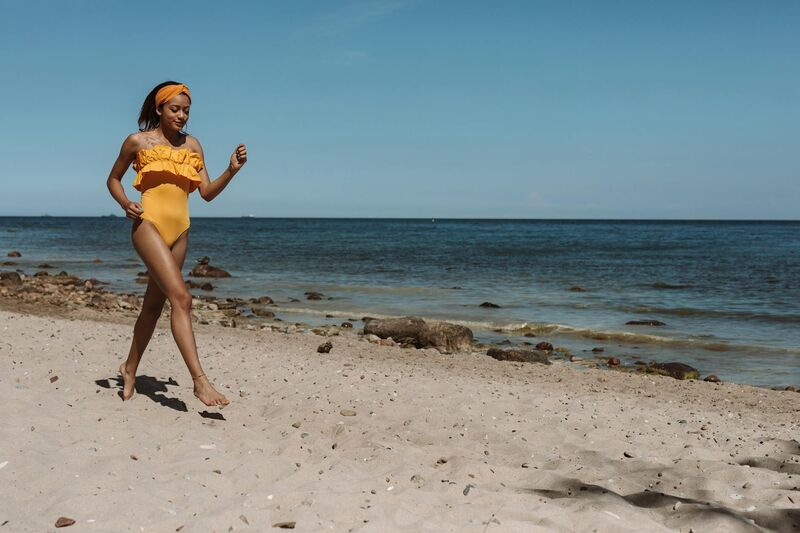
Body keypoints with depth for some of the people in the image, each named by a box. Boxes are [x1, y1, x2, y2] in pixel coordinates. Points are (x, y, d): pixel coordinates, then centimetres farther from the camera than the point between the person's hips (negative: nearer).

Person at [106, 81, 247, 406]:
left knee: (154, 303, 14)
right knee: (181, 297, -20)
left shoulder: (192, 145, 11)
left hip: (179, 231, 5)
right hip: (149, 224, -5)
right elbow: (113, 179, 12)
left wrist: (232, 170, -7)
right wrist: (125, 204, -7)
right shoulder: (138, 142, 1)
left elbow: (207, 193, 8)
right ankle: (200, 380, -23)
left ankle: (130, 368, 32)